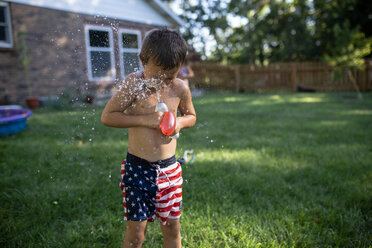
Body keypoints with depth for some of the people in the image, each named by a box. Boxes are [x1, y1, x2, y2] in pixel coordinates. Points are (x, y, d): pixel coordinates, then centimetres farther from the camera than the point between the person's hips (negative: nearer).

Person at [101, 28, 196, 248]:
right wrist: (144, 120, -21)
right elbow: (107, 116, -12)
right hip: (138, 169, -3)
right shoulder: (135, 84, -12)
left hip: (169, 168, 3)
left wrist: (180, 122, -9)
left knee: (172, 227, 15)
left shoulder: (180, 88, -2)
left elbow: (191, 116, 14)